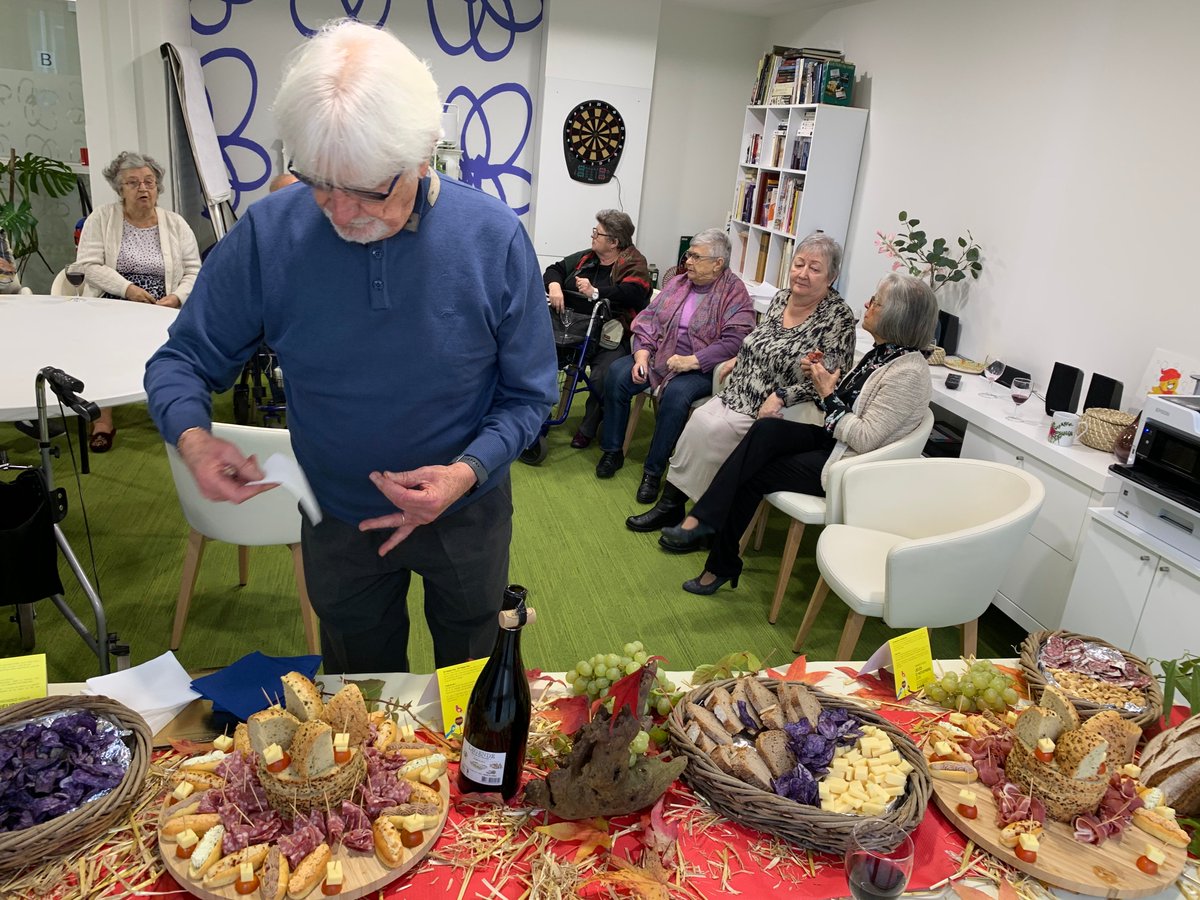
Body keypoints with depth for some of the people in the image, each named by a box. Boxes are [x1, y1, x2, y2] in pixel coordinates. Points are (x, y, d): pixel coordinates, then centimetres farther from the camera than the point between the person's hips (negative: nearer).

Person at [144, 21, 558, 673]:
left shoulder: (494, 239, -20)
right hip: (336, 520, 1)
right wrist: (191, 436, -28)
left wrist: (469, 471, -29)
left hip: (466, 517, 0)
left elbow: (529, 394, -12)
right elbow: (183, 358, -7)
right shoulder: (268, 233, -18)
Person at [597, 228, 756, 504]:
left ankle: (654, 471, -19)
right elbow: (647, 320, 10)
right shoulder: (677, 283, 13)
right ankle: (612, 452, -2)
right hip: (658, 356, 6)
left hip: (701, 368, -5)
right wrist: (642, 354, -7)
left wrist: (692, 361, -24)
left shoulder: (734, 292, -5)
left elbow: (735, 341, -17)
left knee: (676, 393, -35)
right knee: (618, 373, -18)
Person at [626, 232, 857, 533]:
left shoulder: (839, 317, -12)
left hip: (776, 411, -6)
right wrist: (739, 358, 10)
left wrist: (780, 397, -23)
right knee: (699, 420, -18)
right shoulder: (781, 297, 9)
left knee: (713, 430, -22)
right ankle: (670, 504, -10)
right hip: (740, 393, 7)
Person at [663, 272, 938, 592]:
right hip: (832, 440, 8)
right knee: (765, 429, -19)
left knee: (752, 474, -14)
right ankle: (702, 519, -22)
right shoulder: (881, 352, 7)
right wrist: (826, 380, -2)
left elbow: (866, 439, -23)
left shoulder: (908, 372, -20)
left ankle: (721, 565, 2)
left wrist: (829, 397, -17)